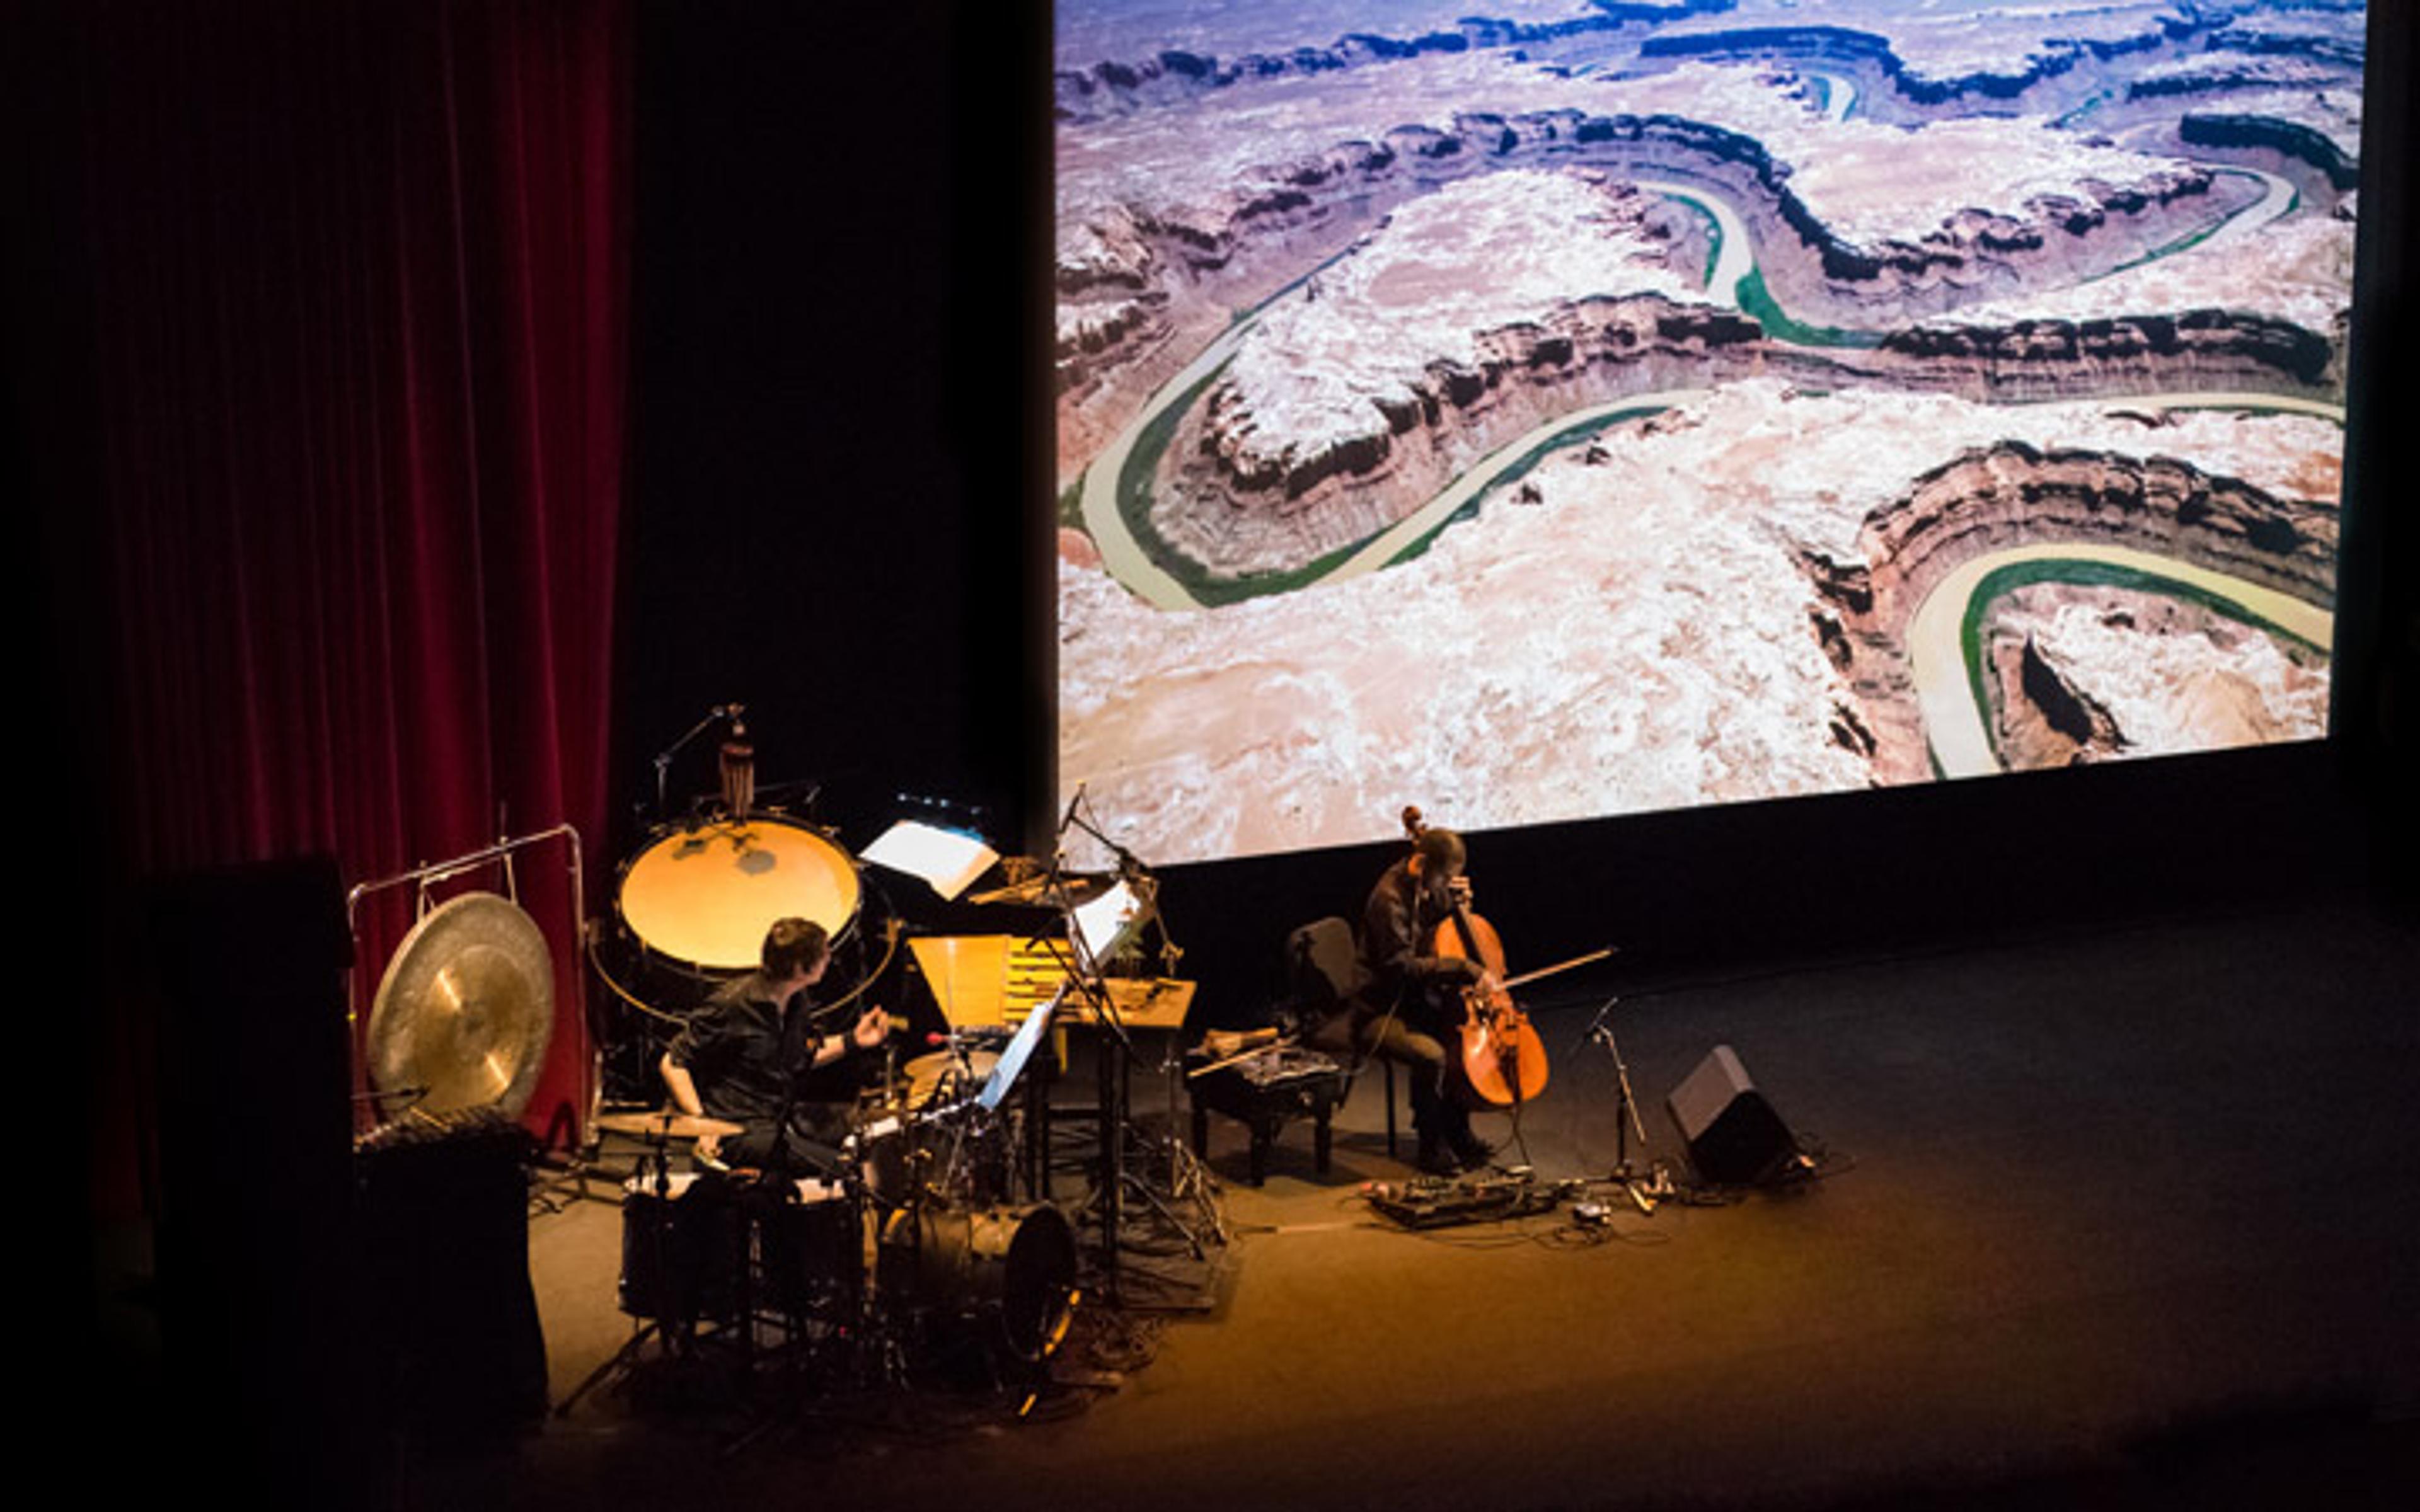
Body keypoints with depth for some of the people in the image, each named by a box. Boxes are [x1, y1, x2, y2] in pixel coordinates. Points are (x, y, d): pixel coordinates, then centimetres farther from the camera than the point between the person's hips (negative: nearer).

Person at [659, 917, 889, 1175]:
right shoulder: (731, 1006, -18)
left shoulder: (797, 1000, 6)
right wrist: (700, 1124, -22)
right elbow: (673, 1065, -12)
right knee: (839, 1169, -26)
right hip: (741, 1130, -8)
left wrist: (851, 1042, 10)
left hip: (786, 1114, 8)